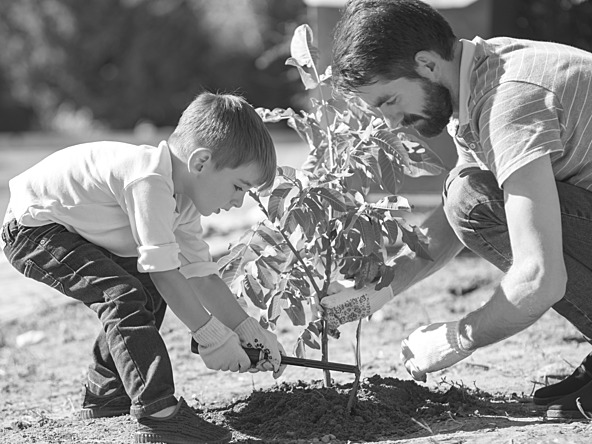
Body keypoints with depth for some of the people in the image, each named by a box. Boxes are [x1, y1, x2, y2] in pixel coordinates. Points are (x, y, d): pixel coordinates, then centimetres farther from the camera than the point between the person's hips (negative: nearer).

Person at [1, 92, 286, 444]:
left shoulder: (182, 201, 1)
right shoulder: (149, 180, -30)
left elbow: (201, 273, 5)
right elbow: (164, 269, -31)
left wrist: (249, 330, -1)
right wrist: (211, 335, -25)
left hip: (75, 229, 11)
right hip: (33, 226, -11)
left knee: (150, 291, 14)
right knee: (124, 295, -25)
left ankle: (107, 392, 25)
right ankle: (159, 414, -25)